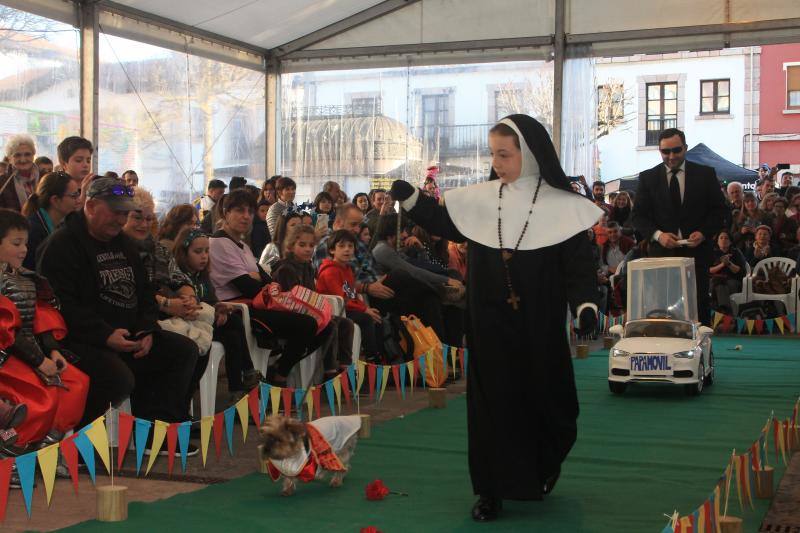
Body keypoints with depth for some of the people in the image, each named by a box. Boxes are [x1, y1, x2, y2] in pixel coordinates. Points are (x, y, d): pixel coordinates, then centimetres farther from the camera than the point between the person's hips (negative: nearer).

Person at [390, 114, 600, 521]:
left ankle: (545, 466, 39)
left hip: (539, 329, -2)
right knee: (490, 403, 4)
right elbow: (441, 223, 13)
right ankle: (493, 489, 13)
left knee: (543, 397, 11)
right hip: (489, 327, 2)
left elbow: (578, 263, -7)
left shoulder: (561, 205, -6)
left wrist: (585, 305, -21)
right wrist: (410, 198, -3)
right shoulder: (479, 199, 2)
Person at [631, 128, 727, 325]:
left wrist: (703, 233, -10)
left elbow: (719, 210, 7)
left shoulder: (706, 174, 7)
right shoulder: (648, 178, 8)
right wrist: (658, 234, -12)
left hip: (697, 251, 0)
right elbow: (639, 215, 6)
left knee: (700, 304, -1)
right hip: (662, 252, 0)